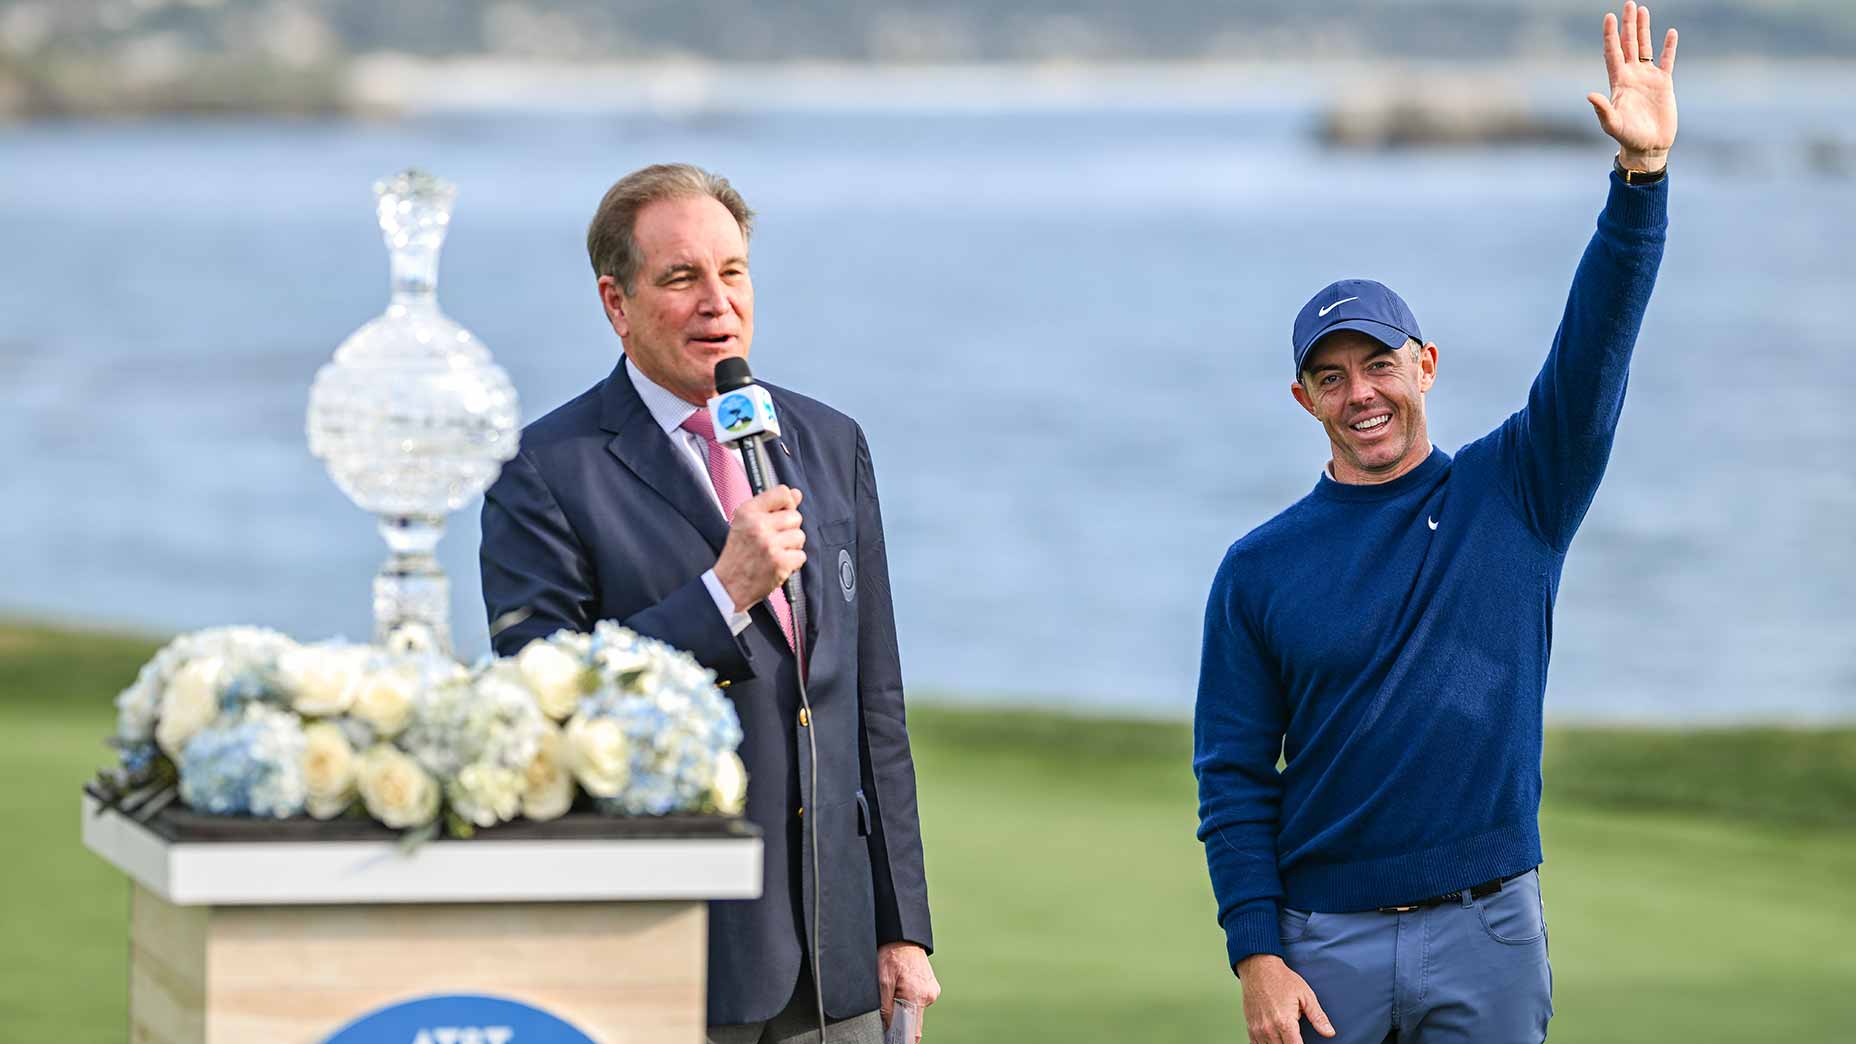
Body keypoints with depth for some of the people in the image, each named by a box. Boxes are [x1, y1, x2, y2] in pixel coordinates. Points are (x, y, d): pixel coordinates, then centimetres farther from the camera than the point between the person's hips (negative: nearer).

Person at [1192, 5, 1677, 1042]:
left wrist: (1642, 172, -21)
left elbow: (1597, 343, -8)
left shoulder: (1516, 493, 4)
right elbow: (1235, 777, 4)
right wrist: (1257, 956, -6)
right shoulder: (1260, 568, 4)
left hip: (1487, 930, 0)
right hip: (1325, 941, 0)